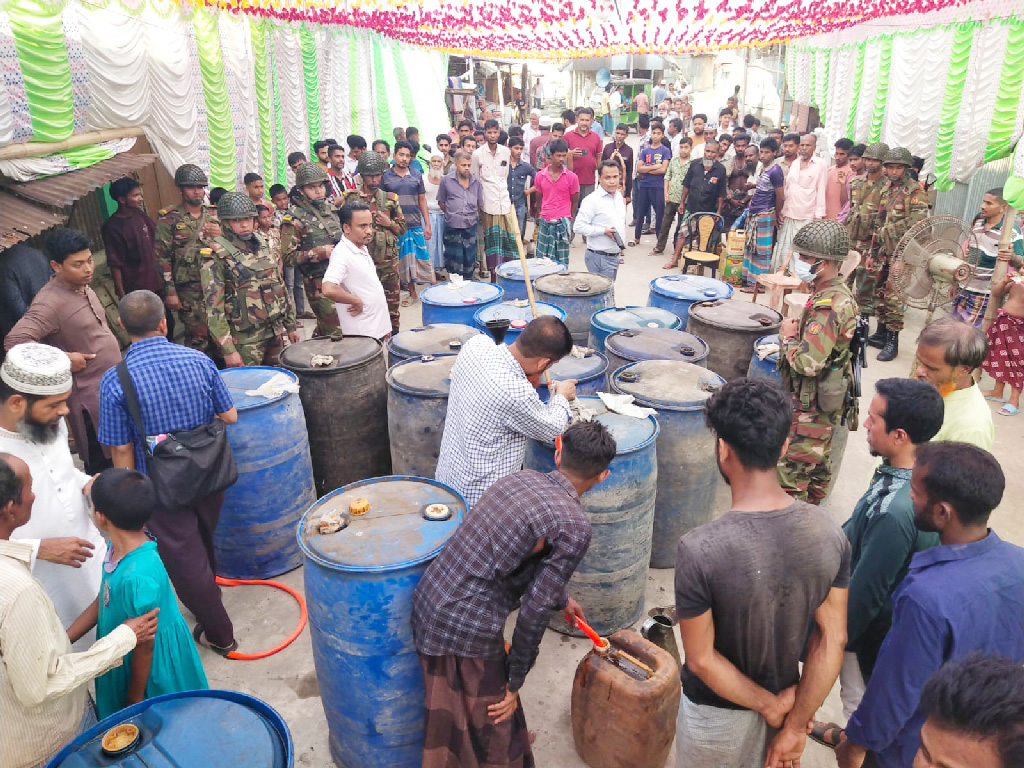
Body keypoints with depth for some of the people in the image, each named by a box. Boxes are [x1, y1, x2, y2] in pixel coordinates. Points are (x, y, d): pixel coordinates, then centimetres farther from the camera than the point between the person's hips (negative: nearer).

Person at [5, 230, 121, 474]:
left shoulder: (82, 287, 5)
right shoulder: (50, 302, -22)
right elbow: (14, 341, -32)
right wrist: (63, 359, -26)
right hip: (90, 395, -9)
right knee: (102, 463, 3)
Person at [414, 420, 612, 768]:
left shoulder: (521, 478, 8)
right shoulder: (574, 526, -15)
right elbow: (533, 612, -15)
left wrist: (560, 598, 39)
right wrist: (515, 682, -1)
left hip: (428, 601, 8)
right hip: (467, 629, -7)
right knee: (492, 729, 19)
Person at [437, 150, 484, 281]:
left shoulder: (476, 182, 6)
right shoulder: (447, 181, -2)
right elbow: (441, 202, 6)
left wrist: (473, 216, 13)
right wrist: (452, 214, 8)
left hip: (471, 226, 3)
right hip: (453, 226, -3)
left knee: (470, 258, 8)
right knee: (455, 258, -1)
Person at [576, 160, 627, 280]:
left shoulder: (619, 196, 11)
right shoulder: (592, 200, -15)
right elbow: (579, 226, -19)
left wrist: (620, 246, 18)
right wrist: (604, 231, -21)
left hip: (615, 255, 8)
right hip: (599, 257, -8)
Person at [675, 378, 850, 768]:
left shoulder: (699, 549, -33)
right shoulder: (829, 534, -18)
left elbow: (701, 659, -23)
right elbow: (831, 641, -11)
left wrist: (770, 706, -9)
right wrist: (796, 725, -3)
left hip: (716, 711, -3)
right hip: (784, 698, 4)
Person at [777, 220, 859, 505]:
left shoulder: (828, 306, -28)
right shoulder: (839, 293, 4)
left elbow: (808, 363, -33)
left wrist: (787, 336, -16)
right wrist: (797, 330, 2)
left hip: (811, 406, -10)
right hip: (825, 401, 10)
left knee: (789, 470, -1)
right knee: (818, 461, 24)